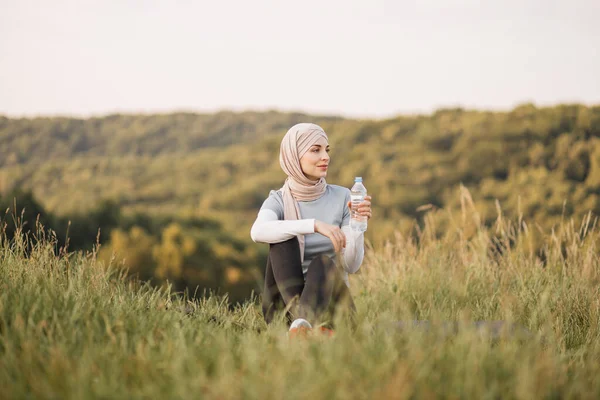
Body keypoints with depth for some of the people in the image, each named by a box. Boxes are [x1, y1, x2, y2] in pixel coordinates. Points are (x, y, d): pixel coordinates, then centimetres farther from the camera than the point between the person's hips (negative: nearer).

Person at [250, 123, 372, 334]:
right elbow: (258, 232, -28)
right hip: (286, 302, 0)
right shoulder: (279, 201, -2)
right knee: (283, 237, -24)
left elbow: (351, 265, -5)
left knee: (324, 261, -32)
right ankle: (297, 315, -43)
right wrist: (314, 225, -38)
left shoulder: (342, 197, 1)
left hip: (328, 299, 0)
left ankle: (303, 324, -60)